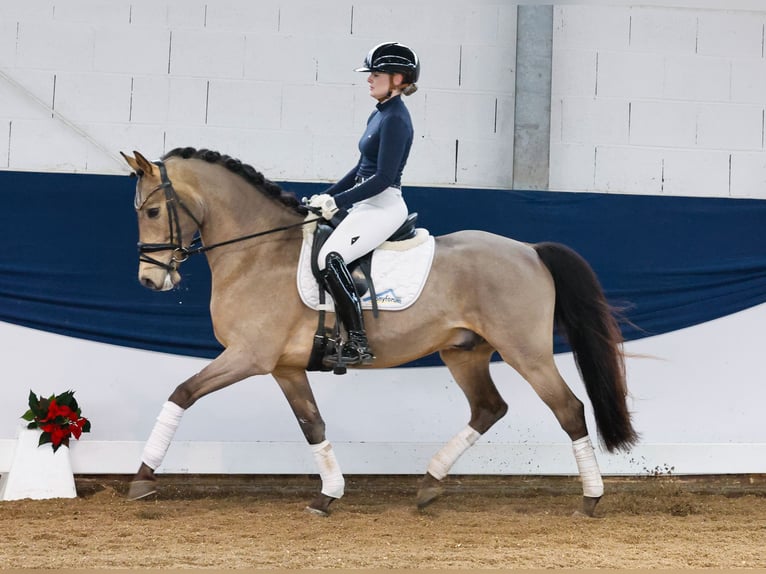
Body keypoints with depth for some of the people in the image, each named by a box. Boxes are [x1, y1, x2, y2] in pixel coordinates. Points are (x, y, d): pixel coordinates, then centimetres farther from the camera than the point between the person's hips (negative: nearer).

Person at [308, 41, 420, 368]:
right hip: (366, 204, 11)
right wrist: (326, 197, 14)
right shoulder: (379, 115, 15)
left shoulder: (395, 119, -15)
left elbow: (383, 178, -20)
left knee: (330, 259, -28)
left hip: (384, 206, -11)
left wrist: (337, 201, -19)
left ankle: (358, 346, -26)